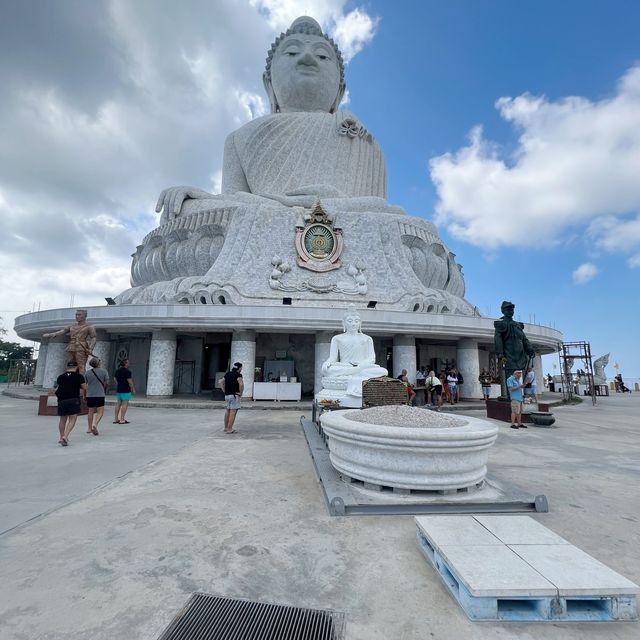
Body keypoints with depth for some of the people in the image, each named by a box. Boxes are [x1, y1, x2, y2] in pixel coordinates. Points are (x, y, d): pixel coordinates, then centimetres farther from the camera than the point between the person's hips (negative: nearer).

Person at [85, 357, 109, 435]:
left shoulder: (87, 373, 5)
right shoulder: (104, 372, -4)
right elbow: (107, 383, -4)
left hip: (89, 395, 4)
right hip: (100, 394, -4)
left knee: (91, 411, 15)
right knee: (100, 412, 0)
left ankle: (90, 428, 23)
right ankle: (95, 424, -20)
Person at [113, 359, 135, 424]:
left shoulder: (117, 371, 12)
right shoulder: (127, 371, -15)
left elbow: (116, 380, 18)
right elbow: (130, 381, -16)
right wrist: (133, 389, -7)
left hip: (118, 390, 8)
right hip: (126, 390, -8)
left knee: (118, 404, 12)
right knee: (125, 404, -4)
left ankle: (116, 419, 14)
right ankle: (122, 420, -4)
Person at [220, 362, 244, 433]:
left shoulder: (227, 374, 13)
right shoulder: (238, 375, -10)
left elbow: (221, 382, 18)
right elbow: (241, 384, -24)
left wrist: (224, 391, 15)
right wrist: (241, 393, -11)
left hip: (227, 395, 8)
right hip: (234, 395, -8)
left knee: (227, 411, 15)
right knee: (233, 412, -4)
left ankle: (226, 428, 22)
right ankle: (229, 429, -3)